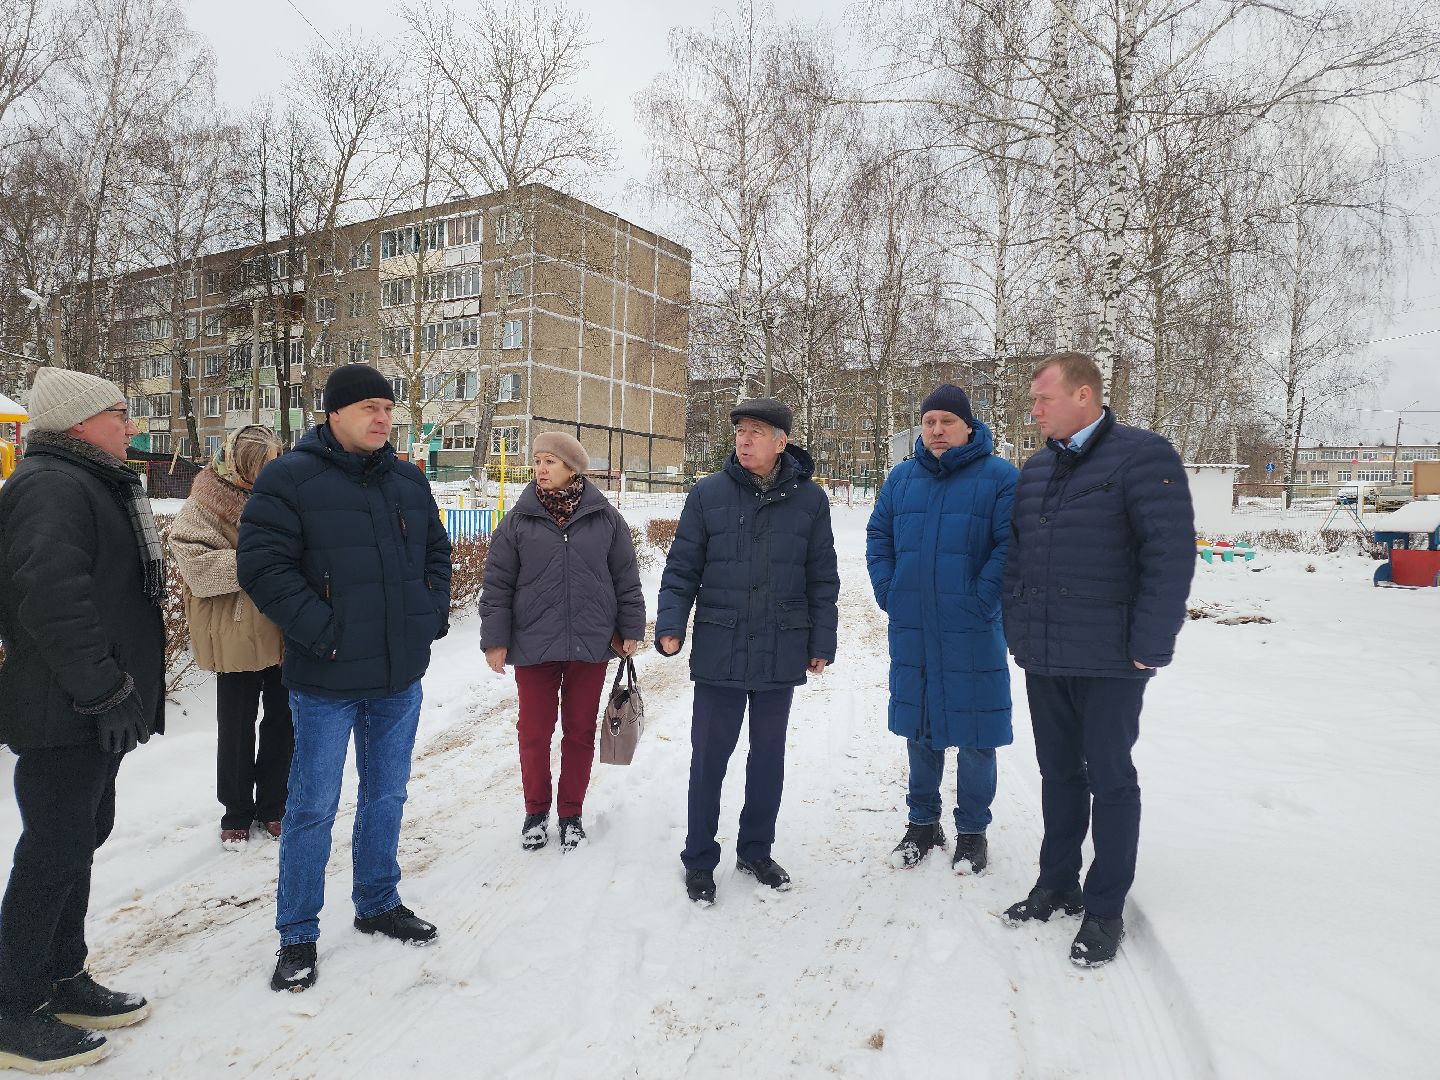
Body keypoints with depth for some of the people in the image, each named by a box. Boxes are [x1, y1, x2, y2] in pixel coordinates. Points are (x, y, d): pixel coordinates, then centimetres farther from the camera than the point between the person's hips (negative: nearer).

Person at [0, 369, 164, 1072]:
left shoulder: (92, 485, 18)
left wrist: (127, 690, 23)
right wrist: (105, 692, -24)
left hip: (93, 713, 11)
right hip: (65, 716, -11)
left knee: (81, 837, 18)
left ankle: (61, 979, 31)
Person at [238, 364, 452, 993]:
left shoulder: (409, 481, 9)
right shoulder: (289, 479, -9)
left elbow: (437, 552, 18)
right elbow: (262, 565, -14)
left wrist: (432, 613, 5)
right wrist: (322, 630, -18)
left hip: (400, 679, 6)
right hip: (327, 681, -5)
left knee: (386, 796, 17)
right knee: (313, 807, 5)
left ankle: (378, 904, 36)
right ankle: (298, 935, 22)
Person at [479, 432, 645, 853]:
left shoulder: (605, 518, 1)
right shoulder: (518, 520, -1)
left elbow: (626, 579, 6)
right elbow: (497, 585, 1)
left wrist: (630, 629, 6)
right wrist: (495, 639, -2)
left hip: (591, 645, 0)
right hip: (533, 646, 0)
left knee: (580, 732, 11)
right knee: (534, 732, 9)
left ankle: (571, 813, 28)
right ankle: (536, 811, 30)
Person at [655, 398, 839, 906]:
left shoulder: (810, 499, 1)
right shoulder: (708, 494, -2)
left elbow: (822, 579, 5)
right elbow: (682, 568, 0)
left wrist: (822, 642, 3)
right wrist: (670, 625, -10)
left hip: (782, 654, 2)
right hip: (720, 651, -1)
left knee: (769, 755, 15)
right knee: (709, 757, 6)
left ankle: (755, 850, 33)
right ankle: (699, 860, 22)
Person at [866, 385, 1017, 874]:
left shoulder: (999, 477, -4)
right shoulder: (901, 477, 9)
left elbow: (1010, 545, -10)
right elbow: (878, 536, 13)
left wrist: (981, 602, -16)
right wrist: (888, 592, 1)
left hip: (971, 632, -4)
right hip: (911, 630, 4)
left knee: (974, 735, 5)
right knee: (918, 729, 14)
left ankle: (972, 830, 23)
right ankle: (922, 823, 30)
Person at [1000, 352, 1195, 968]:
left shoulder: (1142, 456, -10)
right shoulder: (1036, 469, 11)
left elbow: (1171, 556, -15)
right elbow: (1016, 555, 16)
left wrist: (1150, 649, -16)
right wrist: (1017, 629, 9)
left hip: (1109, 661, -6)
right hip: (1043, 659, 6)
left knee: (1109, 778, 6)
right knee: (1058, 773, 16)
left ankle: (1105, 909, 20)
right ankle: (1057, 884, 31)